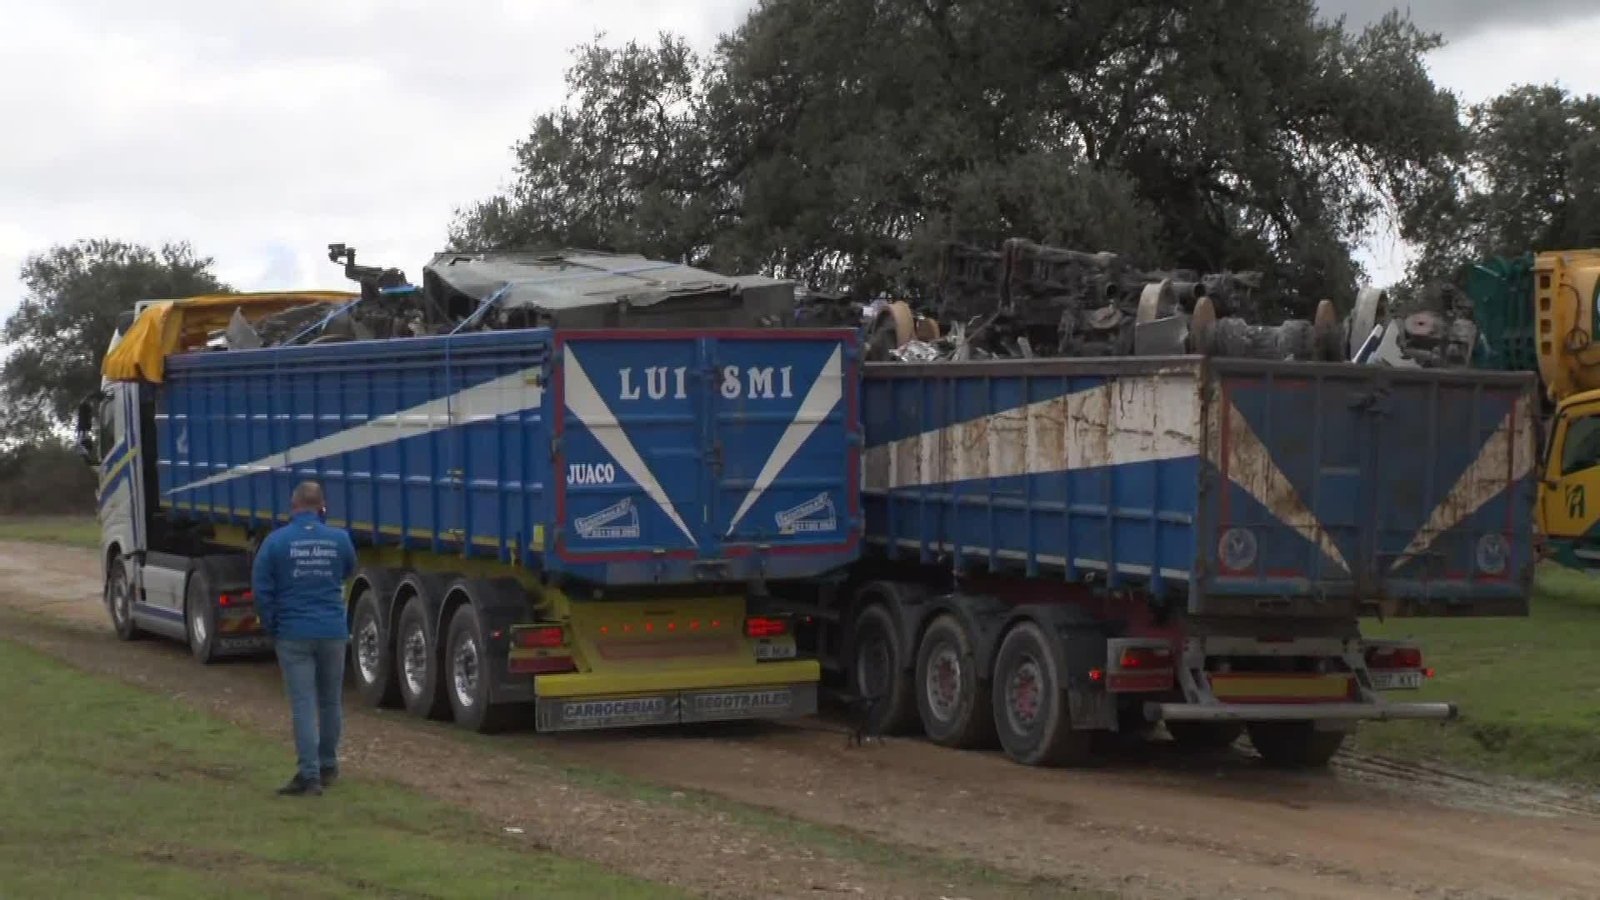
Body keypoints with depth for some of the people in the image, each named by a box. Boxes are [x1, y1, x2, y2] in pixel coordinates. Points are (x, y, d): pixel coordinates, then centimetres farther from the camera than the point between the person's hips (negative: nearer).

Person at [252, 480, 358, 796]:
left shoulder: (276, 541, -7)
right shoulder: (339, 539, 0)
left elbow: (262, 590, -6)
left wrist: (271, 628, 5)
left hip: (294, 635, -2)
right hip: (333, 632, 2)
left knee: (303, 705, -2)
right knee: (330, 702, 16)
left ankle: (309, 774, -8)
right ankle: (328, 766, 27)